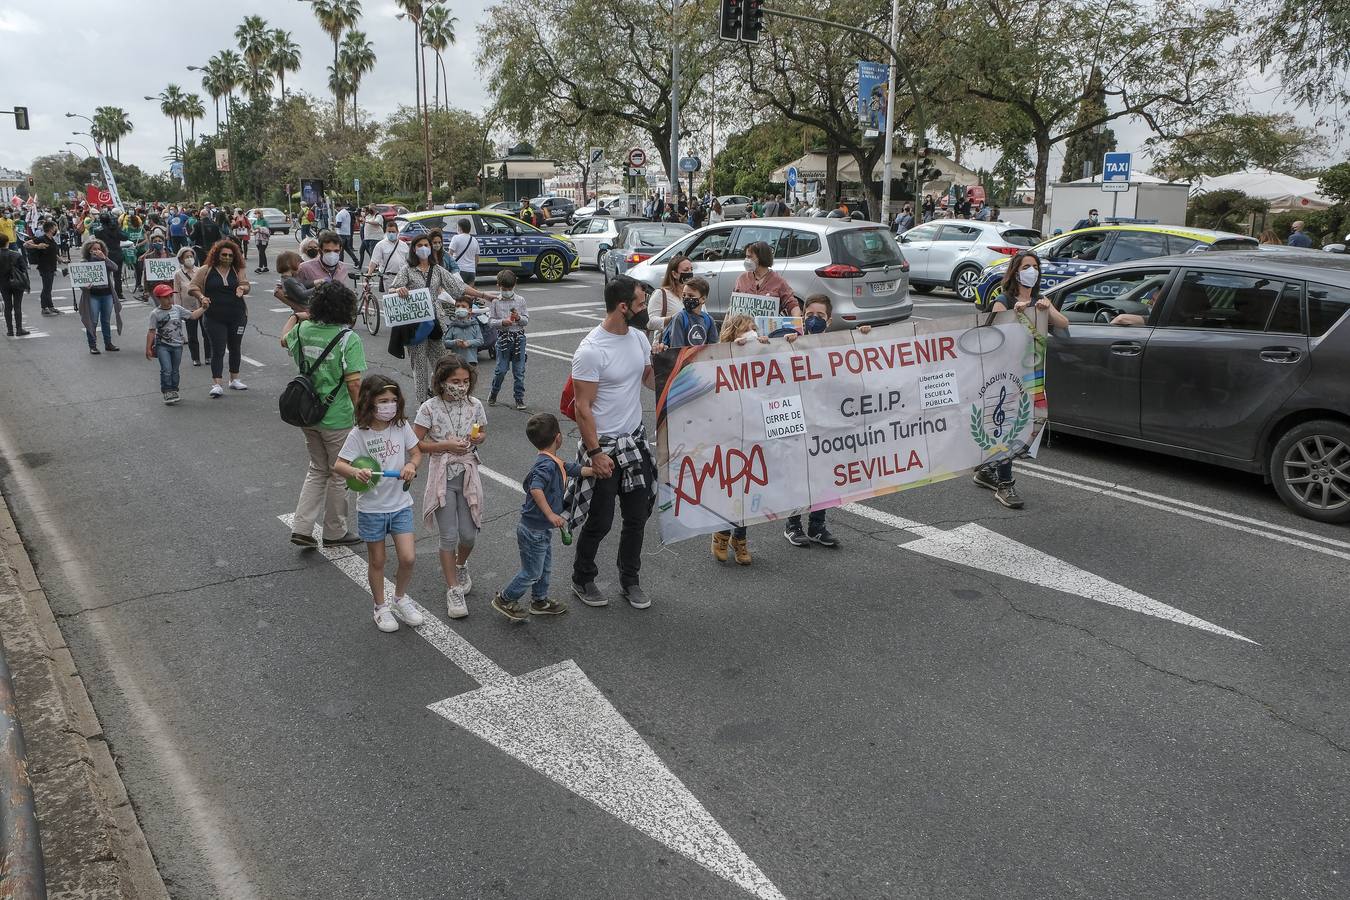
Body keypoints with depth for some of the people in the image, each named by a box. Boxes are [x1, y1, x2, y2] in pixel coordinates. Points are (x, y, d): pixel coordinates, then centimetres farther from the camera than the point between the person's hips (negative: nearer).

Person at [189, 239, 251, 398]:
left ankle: (234, 380, 28)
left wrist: (242, 288, -22)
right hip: (215, 318, -3)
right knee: (218, 350, -6)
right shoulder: (206, 270, 0)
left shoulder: (237, 270, 5)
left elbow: (246, 284, 1)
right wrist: (201, 297, -17)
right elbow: (193, 287, 1)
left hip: (237, 316, 3)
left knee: (235, 348, 14)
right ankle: (216, 385, -8)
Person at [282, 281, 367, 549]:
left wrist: (296, 316, 40)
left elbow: (284, 340, 25)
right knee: (338, 475, 11)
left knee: (317, 470, 22)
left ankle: (302, 528, 15)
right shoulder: (349, 338, -18)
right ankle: (335, 532, 24)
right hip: (337, 419, -6)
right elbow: (354, 383, -20)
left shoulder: (303, 330, 0)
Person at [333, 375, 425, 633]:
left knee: (408, 558, -2)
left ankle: (400, 598, 26)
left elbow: (416, 453, 6)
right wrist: (356, 472, -35)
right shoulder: (359, 434, -14)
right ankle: (381, 606, 33)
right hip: (371, 508, -2)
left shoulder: (402, 426, -5)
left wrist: (411, 465, -16)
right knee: (377, 561, 13)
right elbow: (338, 465, -14)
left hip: (401, 504, 2)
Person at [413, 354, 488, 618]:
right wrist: (445, 445, -18)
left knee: (468, 534, 5)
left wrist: (476, 438, -8)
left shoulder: (474, 405, -1)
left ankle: (460, 566, 38)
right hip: (442, 476, -3)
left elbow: (483, 433, 15)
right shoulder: (430, 408, -11)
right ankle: (453, 590, 9)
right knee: (449, 536, -3)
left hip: (468, 474, 3)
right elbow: (415, 444, -7)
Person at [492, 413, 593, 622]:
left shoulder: (555, 462, 4)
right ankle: (505, 599, 22)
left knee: (544, 568, 22)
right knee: (532, 572, 5)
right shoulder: (546, 465, -28)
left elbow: (577, 470, 13)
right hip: (533, 530, -10)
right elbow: (536, 489, -41)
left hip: (543, 529, 10)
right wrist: (551, 514, -43)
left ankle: (539, 601, 38)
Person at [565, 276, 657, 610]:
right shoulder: (591, 351, -21)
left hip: (635, 439, 7)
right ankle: (582, 580, 28)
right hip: (603, 446, -7)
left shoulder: (639, 337, 2)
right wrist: (595, 452, -21)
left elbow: (650, 379, 14)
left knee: (637, 517, 13)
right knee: (599, 522, 5)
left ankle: (629, 581, 30)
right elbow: (583, 407, -19)